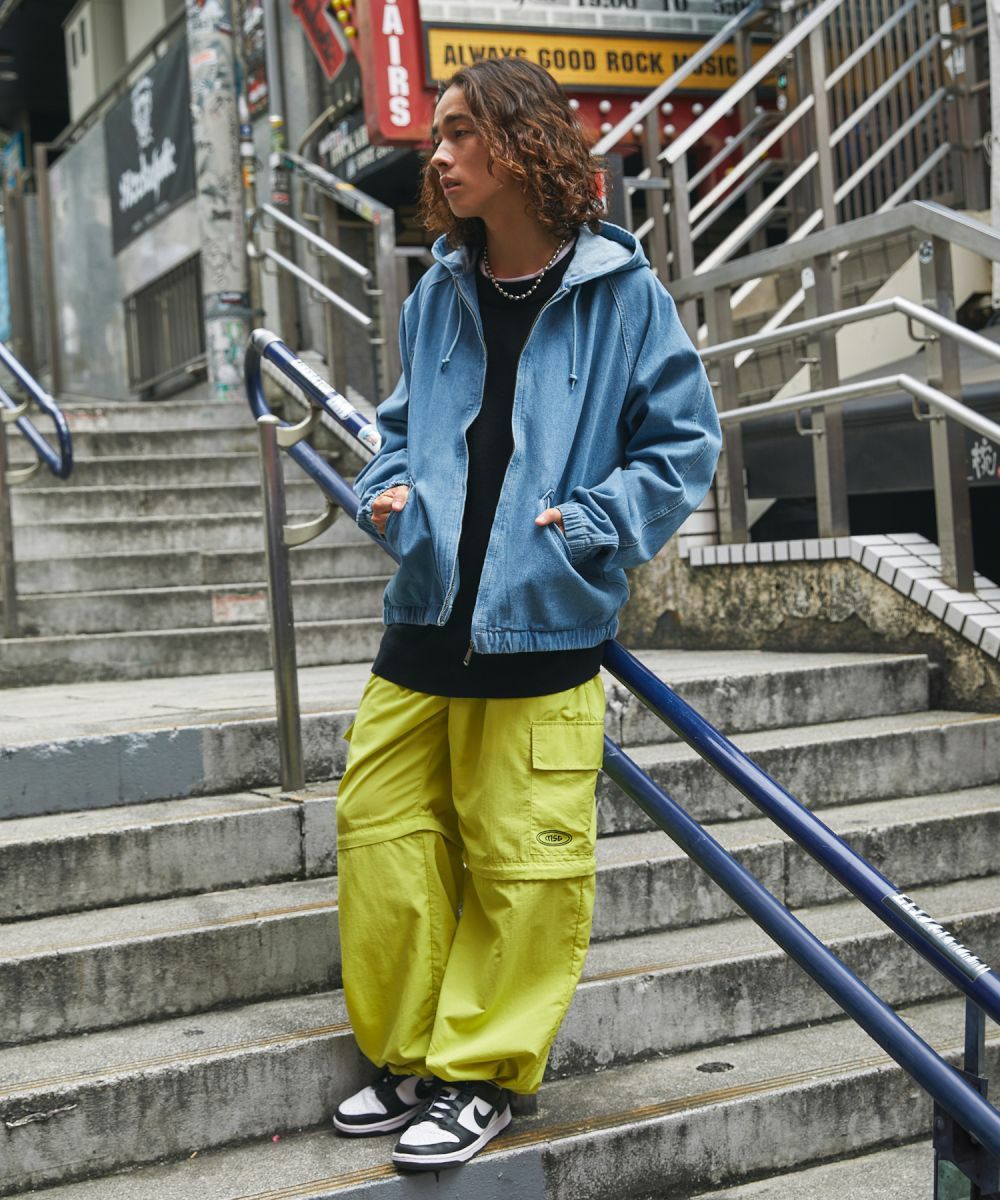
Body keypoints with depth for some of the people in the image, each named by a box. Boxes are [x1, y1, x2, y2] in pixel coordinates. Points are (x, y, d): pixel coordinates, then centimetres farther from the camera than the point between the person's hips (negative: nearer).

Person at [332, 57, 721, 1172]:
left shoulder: (620, 293, -4)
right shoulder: (436, 298, 10)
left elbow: (683, 443, 0)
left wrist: (586, 523, -10)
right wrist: (389, 493, 3)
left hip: (544, 629, -5)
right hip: (425, 620, 5)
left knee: (521, 862, 1)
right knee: (382, 836, 7)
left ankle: (481, 1071, 19)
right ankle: (406, 1055, 24)